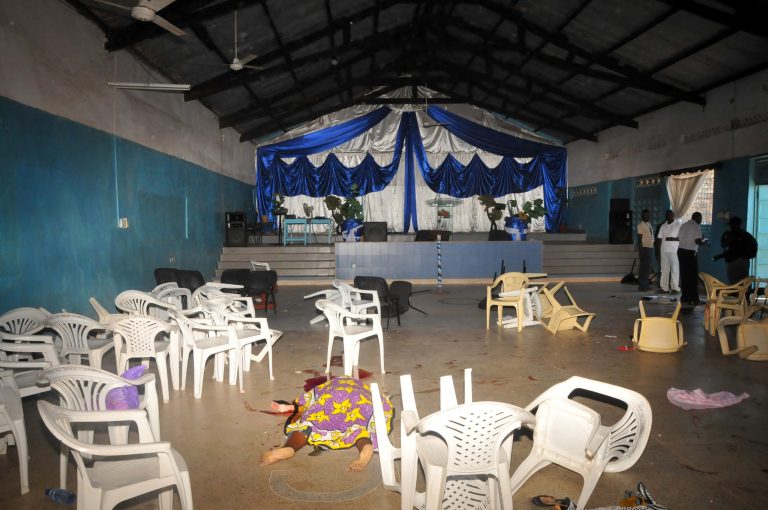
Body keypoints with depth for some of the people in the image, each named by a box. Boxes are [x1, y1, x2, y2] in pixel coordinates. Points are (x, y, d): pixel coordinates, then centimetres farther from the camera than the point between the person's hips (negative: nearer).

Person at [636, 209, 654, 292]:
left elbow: (650, 237, 17)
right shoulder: (641, 225, -8)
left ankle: (646, 284, 14)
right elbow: (639, 238, -11)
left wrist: (652, 247, 13)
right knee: (644, 267, -6)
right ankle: (642, 285, -3)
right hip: (644, 248, -8)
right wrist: (641, 250, -16)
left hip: (650, 248, 8)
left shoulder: (649, 224, 16)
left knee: (648, 267, 9)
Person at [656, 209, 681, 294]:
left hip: (674, 251, -4)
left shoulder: (678, 225, 0)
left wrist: (673, 239, -19)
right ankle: (664, 288, 9)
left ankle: (675, 288, 2)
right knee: (664, 269, 5)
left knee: (675, 269, -1)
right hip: (664, 250, 5)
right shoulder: (663, 226, 13)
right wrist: (657, 250, 7)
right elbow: (659, 238, 12)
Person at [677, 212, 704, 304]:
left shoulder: (683, 225, 13)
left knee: (684, 275, 11)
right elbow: (698, 241, -15)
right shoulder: (696, 226, -9)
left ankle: (685, 297, 13)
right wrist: (703, 241, 5)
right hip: (690, 252, -7)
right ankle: (694, 299, -1)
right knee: (693, 276, -1)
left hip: (681, 250, 7)